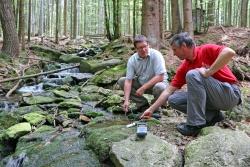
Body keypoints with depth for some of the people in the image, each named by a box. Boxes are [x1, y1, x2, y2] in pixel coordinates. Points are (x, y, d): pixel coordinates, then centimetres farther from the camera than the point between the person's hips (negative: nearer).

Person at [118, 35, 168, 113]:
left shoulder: (156, 55, -22)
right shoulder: (132, 59, -12)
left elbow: (160, 77, -26)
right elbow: (128, 80, -16)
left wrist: (143, 88, -28)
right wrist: (126, 100, -28)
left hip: (156, 83, -4)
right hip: (141, 83, 5)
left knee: (159, 88, -38)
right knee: (121, 81, -9)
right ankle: (143, 104, -3)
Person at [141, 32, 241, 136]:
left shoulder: (206, 50, -10)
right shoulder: (183, 68, 6)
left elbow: (229, 52, -29)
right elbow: (169, 91, 7)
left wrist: (209, 71, -26)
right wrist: (151, 109, 5)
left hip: (229, 93, -7)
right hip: (210, 96, 7)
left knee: (193, 75, -26)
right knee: (173, 99, -2)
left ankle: (195, 124, -23)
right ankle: (212, 115, -1)